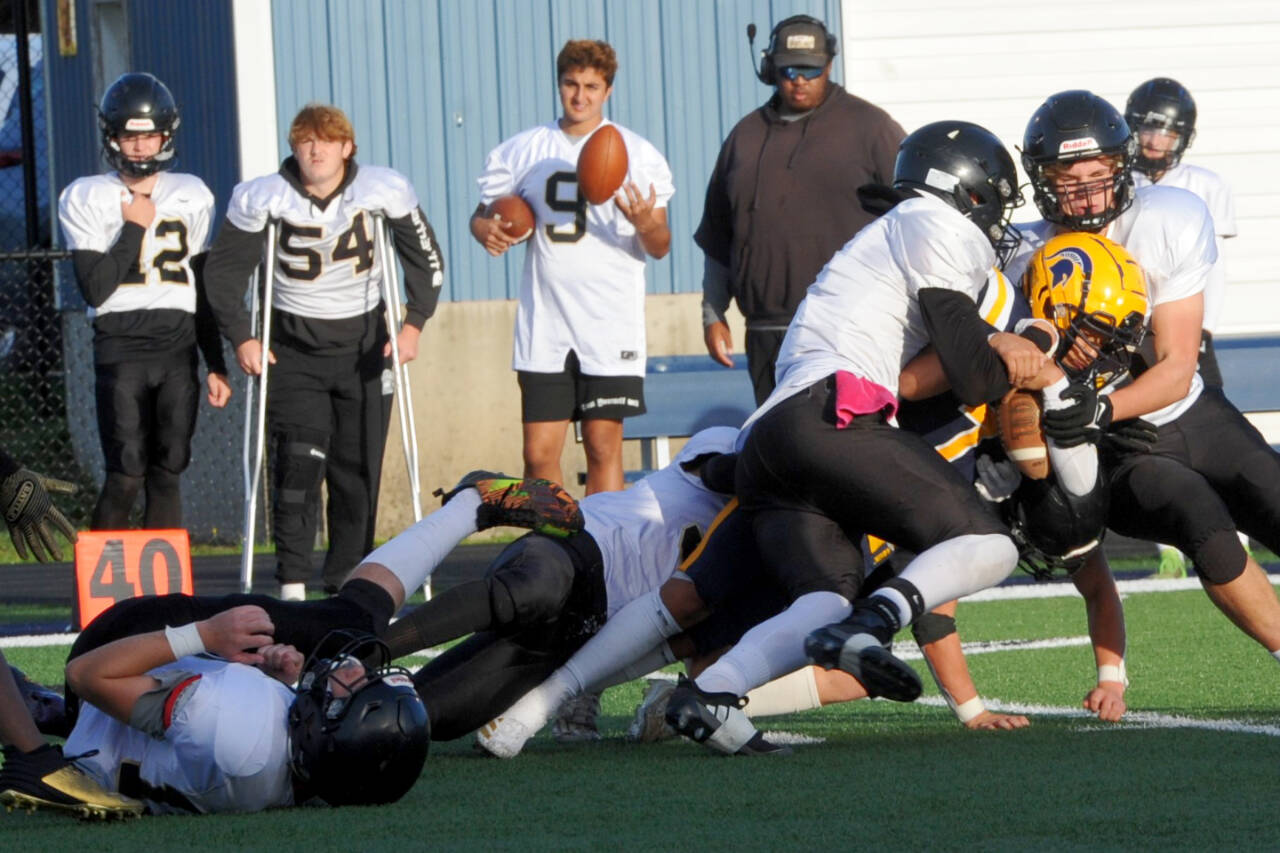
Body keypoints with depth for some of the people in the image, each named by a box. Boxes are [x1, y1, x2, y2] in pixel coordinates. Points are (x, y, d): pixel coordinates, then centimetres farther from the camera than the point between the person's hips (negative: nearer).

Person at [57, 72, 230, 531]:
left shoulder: (192, 197, 13)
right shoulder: (86, 198, 2)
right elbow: (95, 288, -8)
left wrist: (217, 365, 15)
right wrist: (134, 228, -5)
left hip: (178, 350, 3)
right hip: (120, 350, -3)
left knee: (167, 475, 2)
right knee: (126, 476, -12)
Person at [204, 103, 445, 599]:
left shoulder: (384, 192, -8)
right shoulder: (262, 199, -11)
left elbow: (426, 260, 3)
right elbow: (224, 271, -2)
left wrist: (414, 322, -8)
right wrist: (241, 337, -11)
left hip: (363, 342, 2)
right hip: (293, 346, -2)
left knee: (358, 471, 3)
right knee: (298, 461, -16)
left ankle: (348, 586, 12)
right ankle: (292, 585, -18)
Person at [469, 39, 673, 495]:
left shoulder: (637, 154, 3)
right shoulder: (523, 151, 10)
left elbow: (660, 248, 3)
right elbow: (482, 214, 17)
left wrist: (646, 225, -21)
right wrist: (487, 230, -7)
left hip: (611, 326, -2)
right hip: (544, 328, 2)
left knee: (603, 445, -3)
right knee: (539, 452, -1)